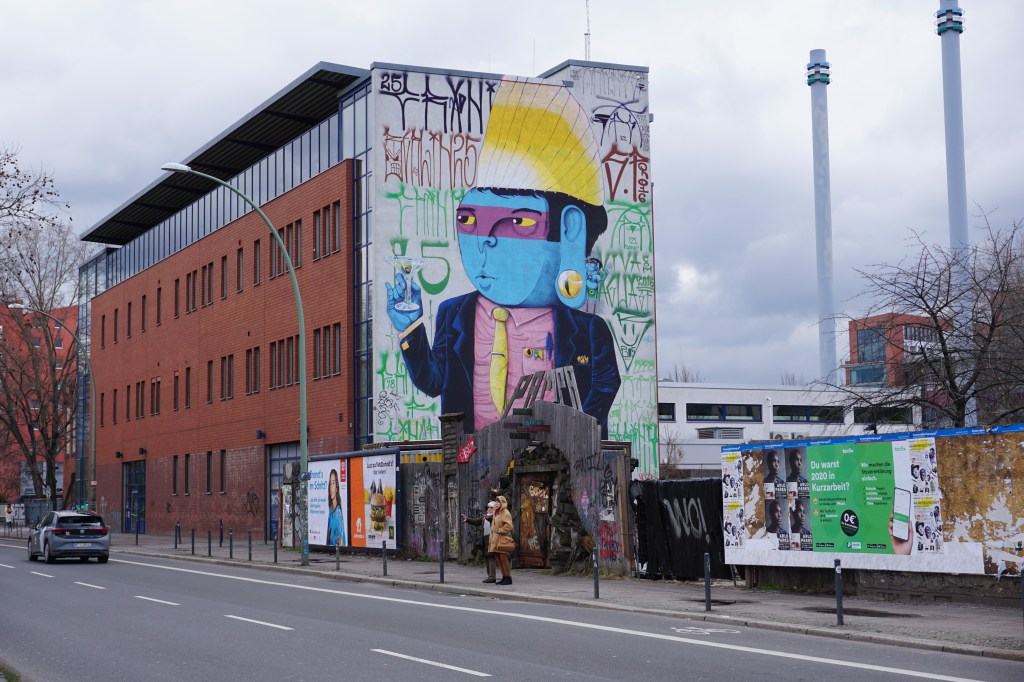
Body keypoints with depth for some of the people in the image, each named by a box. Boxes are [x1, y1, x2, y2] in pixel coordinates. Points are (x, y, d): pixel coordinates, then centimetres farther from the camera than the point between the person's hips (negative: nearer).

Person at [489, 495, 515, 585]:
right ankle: (504, 577, 16)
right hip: (495, 539, 10)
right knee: (498, 558, 10)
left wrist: (500, 531, -18)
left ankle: (508, 578, -6)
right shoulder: (496, 513, 18)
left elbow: (508, 526, -21)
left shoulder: (505, 513, -11)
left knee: (503, 558, -10)